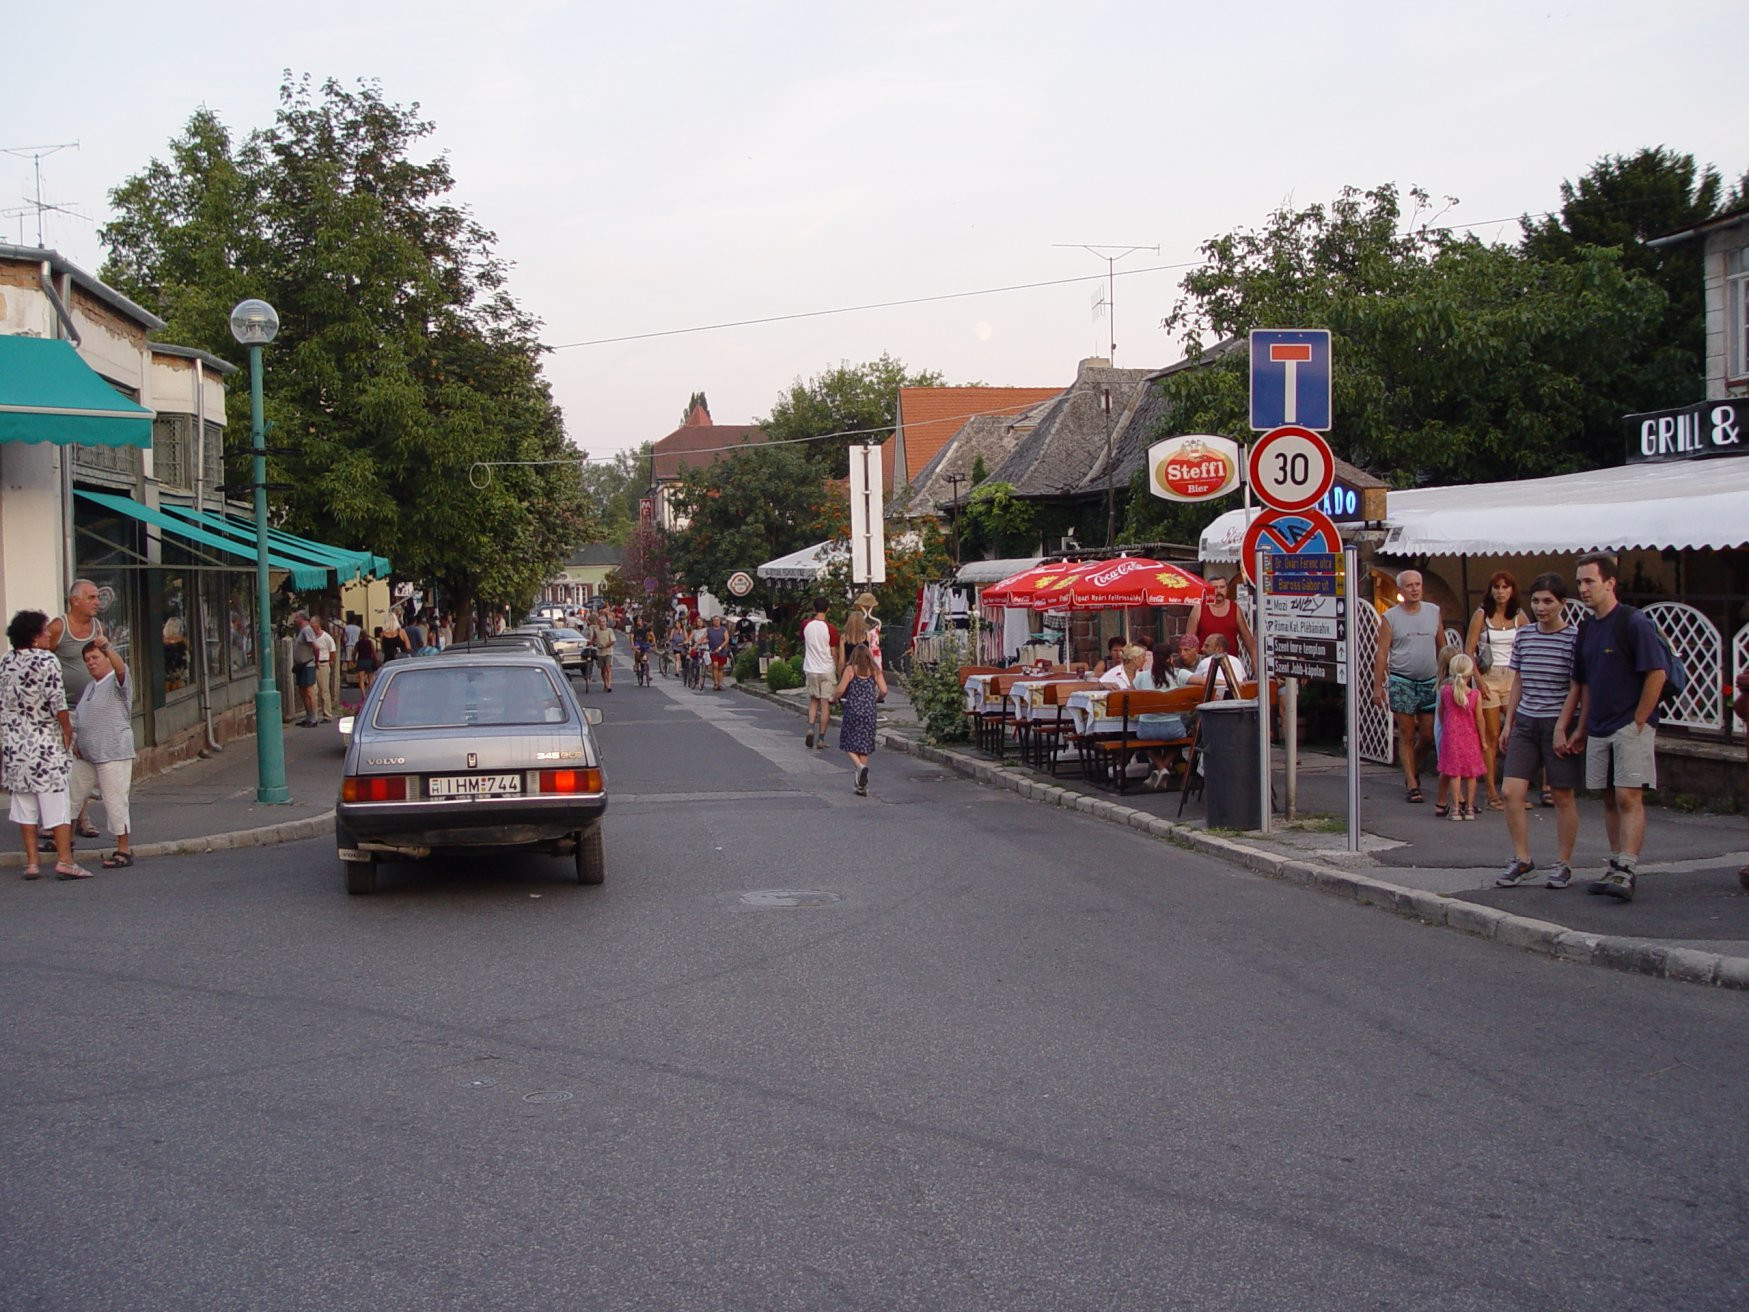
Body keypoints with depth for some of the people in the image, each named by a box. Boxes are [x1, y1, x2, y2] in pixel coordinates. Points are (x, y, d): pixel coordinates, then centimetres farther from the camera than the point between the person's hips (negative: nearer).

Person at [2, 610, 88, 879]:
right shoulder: (46, 661, -12)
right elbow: (57, 702, -16)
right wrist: (67, 729, -2)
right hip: (45, 744, -5)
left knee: (25, 804, 10)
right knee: (56, 801, -1)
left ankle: (31, 862, 10)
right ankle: (64, 861, -3)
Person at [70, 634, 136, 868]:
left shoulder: (116, 682, -6)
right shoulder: (89, 687, 19)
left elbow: (121, 668, -30)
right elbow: (79, 718, 28)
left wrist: (107, 647, -47)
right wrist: (76, 742, 13)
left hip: (114, 754, -8)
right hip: (85, 755, 8)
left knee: (114, 800, -6)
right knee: (72, 795, 13)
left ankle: (123, 850, 0)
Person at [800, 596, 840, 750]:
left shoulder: (806, 626, -2)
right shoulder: (830, 628, -11)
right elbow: (834, 654, -7)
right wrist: (839, 672, 3)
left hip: (810, 669, 3)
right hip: (827, 670, -3)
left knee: (813, 701, 17)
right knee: (825, 704, 2)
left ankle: (810, 728, -5)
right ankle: (821, 739, 2)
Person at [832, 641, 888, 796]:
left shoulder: (850, 669, -3)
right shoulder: (875, 670, 4)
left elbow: (840, 690, -10)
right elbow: (883, 691, -3)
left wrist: (833, 699, 10)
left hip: (852, 710, -3)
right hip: (869, 712, 3)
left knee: (848, 743, 8)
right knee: (864, 745, 8)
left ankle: (859, 765, -22)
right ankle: (863, 786, 7)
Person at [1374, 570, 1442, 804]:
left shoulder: (1434, 612, 8)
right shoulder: (1390, 617, -1)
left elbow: (1441, 647, 14)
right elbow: (1382, 653, -3)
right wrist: (1378, 685, -7)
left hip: (1429, 681, 3)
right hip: (1402, 681, -3)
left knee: (1428, 735, 3)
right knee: (1406, 735, -1)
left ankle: (1413, 766, 30)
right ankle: (1412, 784, 4)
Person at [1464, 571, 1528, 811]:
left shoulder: (1519, 616, 7)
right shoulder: (1481, 615, -2)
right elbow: (1468, 651, -4)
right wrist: (1479, 680, -12)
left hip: (1513, 678, 3)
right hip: (1488, 677, -3)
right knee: (1491, 738, -2)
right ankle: (1492, 795, 2)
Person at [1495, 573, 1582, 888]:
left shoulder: (1574, 639, -8)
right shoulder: (1523, 636, 8)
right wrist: (1508, 722, 15)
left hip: (1558, 723, -5)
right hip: (1525, 722, 5)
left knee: (1562, 795, 5)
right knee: (1511, 791, -3)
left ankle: (1563, 865, 16)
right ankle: (1522, 860, 9)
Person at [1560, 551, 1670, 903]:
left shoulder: (1633, 623, -11)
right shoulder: (1586, 628, 12)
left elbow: (1657, 674, -14)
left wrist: (1638, 722, -13)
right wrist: (1581, 727, 16)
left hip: (1631, 726, -8)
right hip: (1598, 729, 8)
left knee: (1629, 797, -12)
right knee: (1610, 800, 10)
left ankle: (1625, 873, -17)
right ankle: (1615, 867, 16)